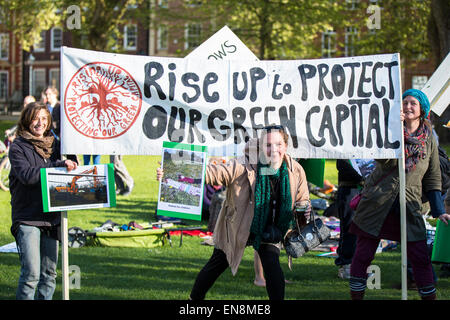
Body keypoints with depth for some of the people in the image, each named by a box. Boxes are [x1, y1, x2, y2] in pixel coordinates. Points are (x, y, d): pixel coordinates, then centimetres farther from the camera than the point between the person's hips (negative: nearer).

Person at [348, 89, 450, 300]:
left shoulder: (429, 140, 9)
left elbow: (432, 178, 13)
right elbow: (385, 160, -17)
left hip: (409, 205, 2)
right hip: (377, 202, -2)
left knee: (420, 257, -2)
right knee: (363, 254, 0)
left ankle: (429, 297, 9)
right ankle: (356, 296, 11)